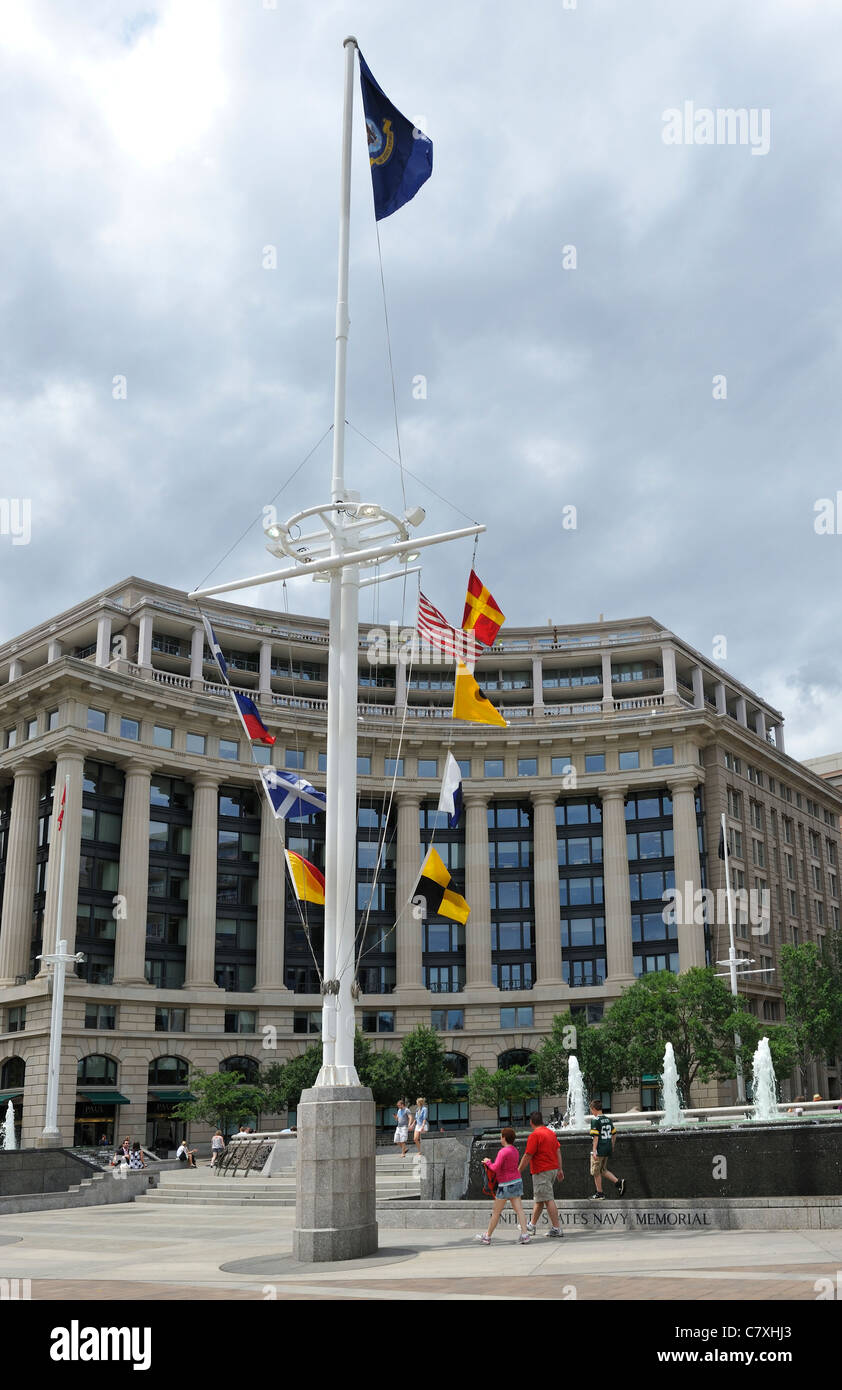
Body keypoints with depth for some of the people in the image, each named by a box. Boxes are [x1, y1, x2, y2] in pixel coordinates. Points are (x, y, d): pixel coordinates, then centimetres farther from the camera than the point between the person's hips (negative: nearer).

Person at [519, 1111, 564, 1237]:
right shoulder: (551, 1133, 11)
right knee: (538, 1199, 18)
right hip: (553, 1169, 9)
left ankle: (556, 1229, -6)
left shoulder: (535, 1135, -16)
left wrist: (518, 1171, -8)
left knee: (548, 1200, -6)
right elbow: (558, 1151, 13)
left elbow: (527, 1156, -16)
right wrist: (560, 1169, 18)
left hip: (541, 1172, -9)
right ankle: (532, 1225, 28)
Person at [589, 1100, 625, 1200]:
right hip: (608, 1149, 8)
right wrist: (612, 1147, 25)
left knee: (596, 1172, 5)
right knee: (603, 1170, 19)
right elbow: (613, 1133, 16)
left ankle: (599, 1194, 9)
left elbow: (595, 1136, -17)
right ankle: (619, 1182, 4)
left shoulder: (595, 1120, -13)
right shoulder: (607, 1119, 11)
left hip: (599, 1150, -8)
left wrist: (594, 1150, -17)